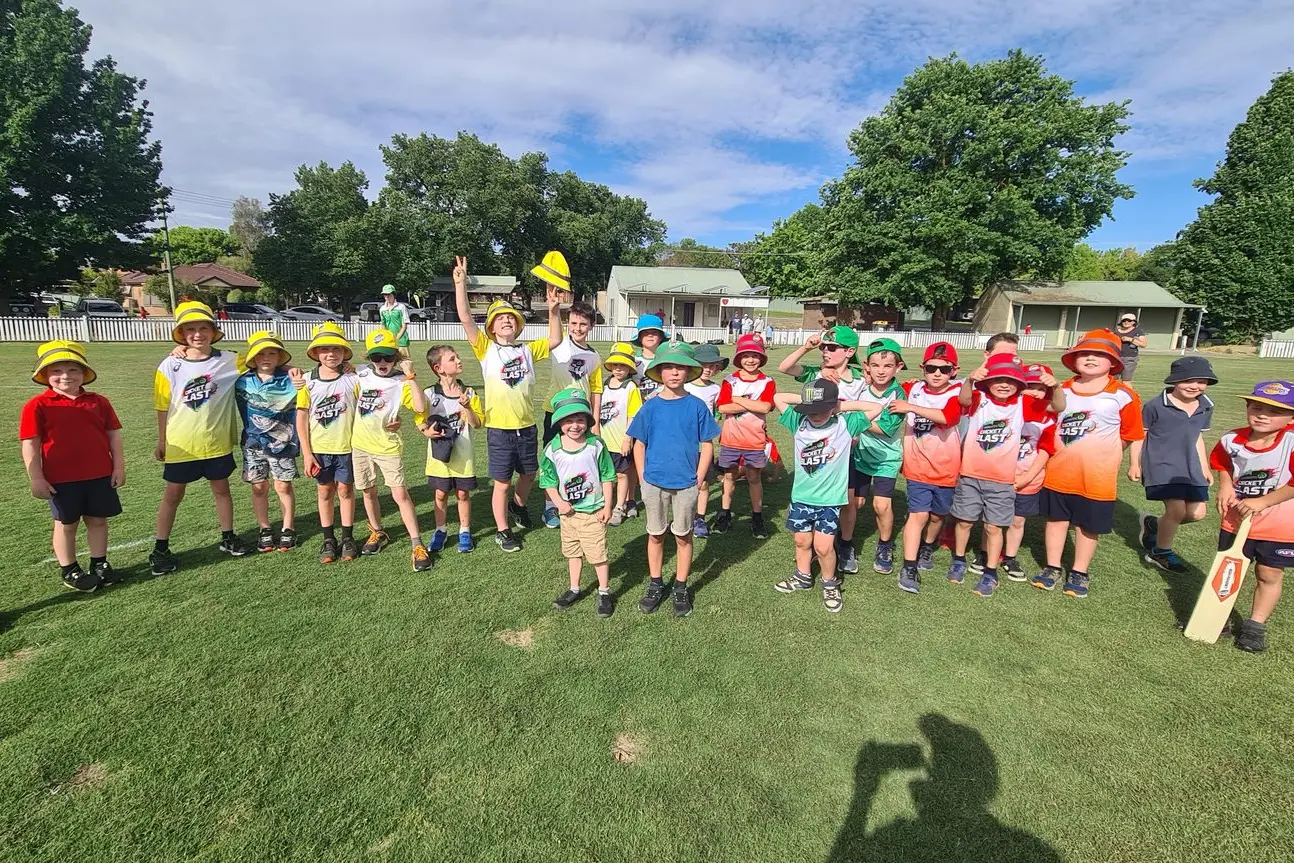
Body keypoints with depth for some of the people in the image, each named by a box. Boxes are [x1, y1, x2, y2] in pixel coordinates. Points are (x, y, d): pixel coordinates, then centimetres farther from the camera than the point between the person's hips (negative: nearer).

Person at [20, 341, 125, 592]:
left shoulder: (98, 402, 2)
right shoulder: (38, 406, -7)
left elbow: (113, 435, 5)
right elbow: (30, 444, -7)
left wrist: (119, 467, 1)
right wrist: (36, 479, -9)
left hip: (100, 475, 2)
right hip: (61, 479, -2)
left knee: (98, 520, 12)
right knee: (66, 524, 11)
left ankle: (99, 564, 26)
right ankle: (70, 571, 24)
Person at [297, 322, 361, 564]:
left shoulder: (353, 379, -8)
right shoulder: (307, 381, -4)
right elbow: (301, 418, -1)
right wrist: (307, 453, -3)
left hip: (347, 447, -1)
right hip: (319, 449, 2)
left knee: (345, 490, 10)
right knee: (324, 492, 13)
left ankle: (348, 538, 23)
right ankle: (328, 539, 26)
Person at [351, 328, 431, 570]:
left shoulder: (401, 382, -11)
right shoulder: (360, 375, 1)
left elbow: (420, 407, -26)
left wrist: (410, 376, -27)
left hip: (388, 447, -4)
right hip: (360, 445, 5)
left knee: (400, 494, -7)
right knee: (368, 492, 17)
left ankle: (417, 545, -2)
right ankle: (377, 533, 38)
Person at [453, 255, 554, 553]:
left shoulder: (527, 349, 5)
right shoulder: (487, 349, -5)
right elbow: (465, 319, -14)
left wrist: (552, 309, -3)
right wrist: (460, 283, -21)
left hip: (527, 427, 4)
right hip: (499, 429, -4)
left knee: (529, 473, 22)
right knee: (502, 483, 7)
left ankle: (517, 505, 51)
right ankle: (503, 530, 25)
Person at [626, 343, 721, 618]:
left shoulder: (697, 406, -6)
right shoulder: (650, 407, -3)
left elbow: (707, 445, -2)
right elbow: (639, 444, 3)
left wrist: (698, 479, -5)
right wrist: (643, 479, 0)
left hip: (686, 484, -1)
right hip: (654, 483, 1)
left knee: (683, 536, 11)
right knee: (655, 534, 14)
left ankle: (681, 589, 27)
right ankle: (656, 585, 31)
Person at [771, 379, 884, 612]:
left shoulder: (845, 424, -8)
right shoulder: (799, 422, -4)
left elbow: (877, 408, -8)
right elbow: (777, 397, 0)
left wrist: (844, 405, -8)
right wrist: (805, 400, -6)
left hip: (830, 499, -3)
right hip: (801, 496, 3)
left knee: (823, 546, -4)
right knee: (802, 541, 16)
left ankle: (830, 584, 22)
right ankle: (803, 577, 39)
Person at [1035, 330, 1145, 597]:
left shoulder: (1123, 395, -9)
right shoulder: (1062, 391, 0)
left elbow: (1130, 435, -1)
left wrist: (1099, 453, -3)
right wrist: (1063, 451, 3)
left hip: (1097, 478, -2)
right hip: (1058, 473, 3)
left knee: (1088, 526, 11)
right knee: (1056, 519, 13)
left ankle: (1079, 573, 29)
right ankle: (1052, 568, 28)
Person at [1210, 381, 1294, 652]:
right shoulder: (1231, 439, -8)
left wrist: (1262, 501, -20)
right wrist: (1225, 486, -4)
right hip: (1236, 521, 3)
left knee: (1269, 575, 9)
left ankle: (1255, 626, 24)